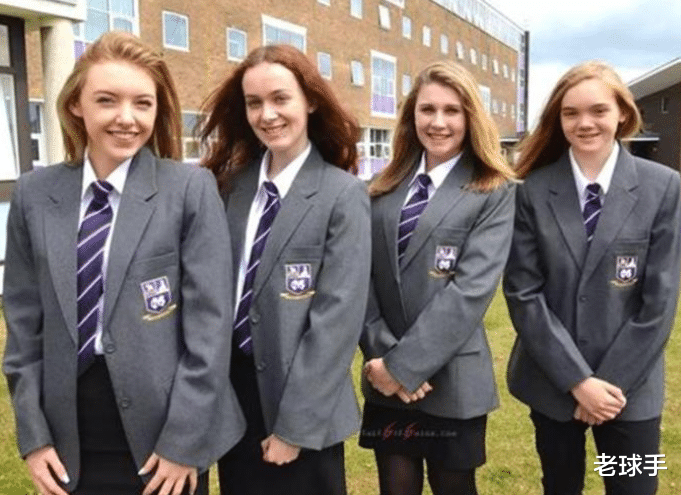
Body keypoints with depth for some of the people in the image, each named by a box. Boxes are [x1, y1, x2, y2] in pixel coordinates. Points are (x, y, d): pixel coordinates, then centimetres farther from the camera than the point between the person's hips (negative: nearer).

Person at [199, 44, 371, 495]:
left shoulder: (343, 195, -12)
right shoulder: (232, 183, 2)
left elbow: (338, 318, -15)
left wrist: (294, 424, -14)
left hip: (301, 404, -4)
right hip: (232, 390, 5)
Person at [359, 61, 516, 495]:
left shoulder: (494, 193, -6)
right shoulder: (386, 186, 7)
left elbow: (471, 290, -16)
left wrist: (404, 365, -18)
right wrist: (383, 355, -11)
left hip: (452, 380, -3)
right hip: (386, 381, 3)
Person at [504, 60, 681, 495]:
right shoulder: (533, 191, -6)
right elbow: (523, 293, -8)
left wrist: (612, 381, -10)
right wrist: (577, 380, -12)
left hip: (631, 386, 0)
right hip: (551, 384, 1)